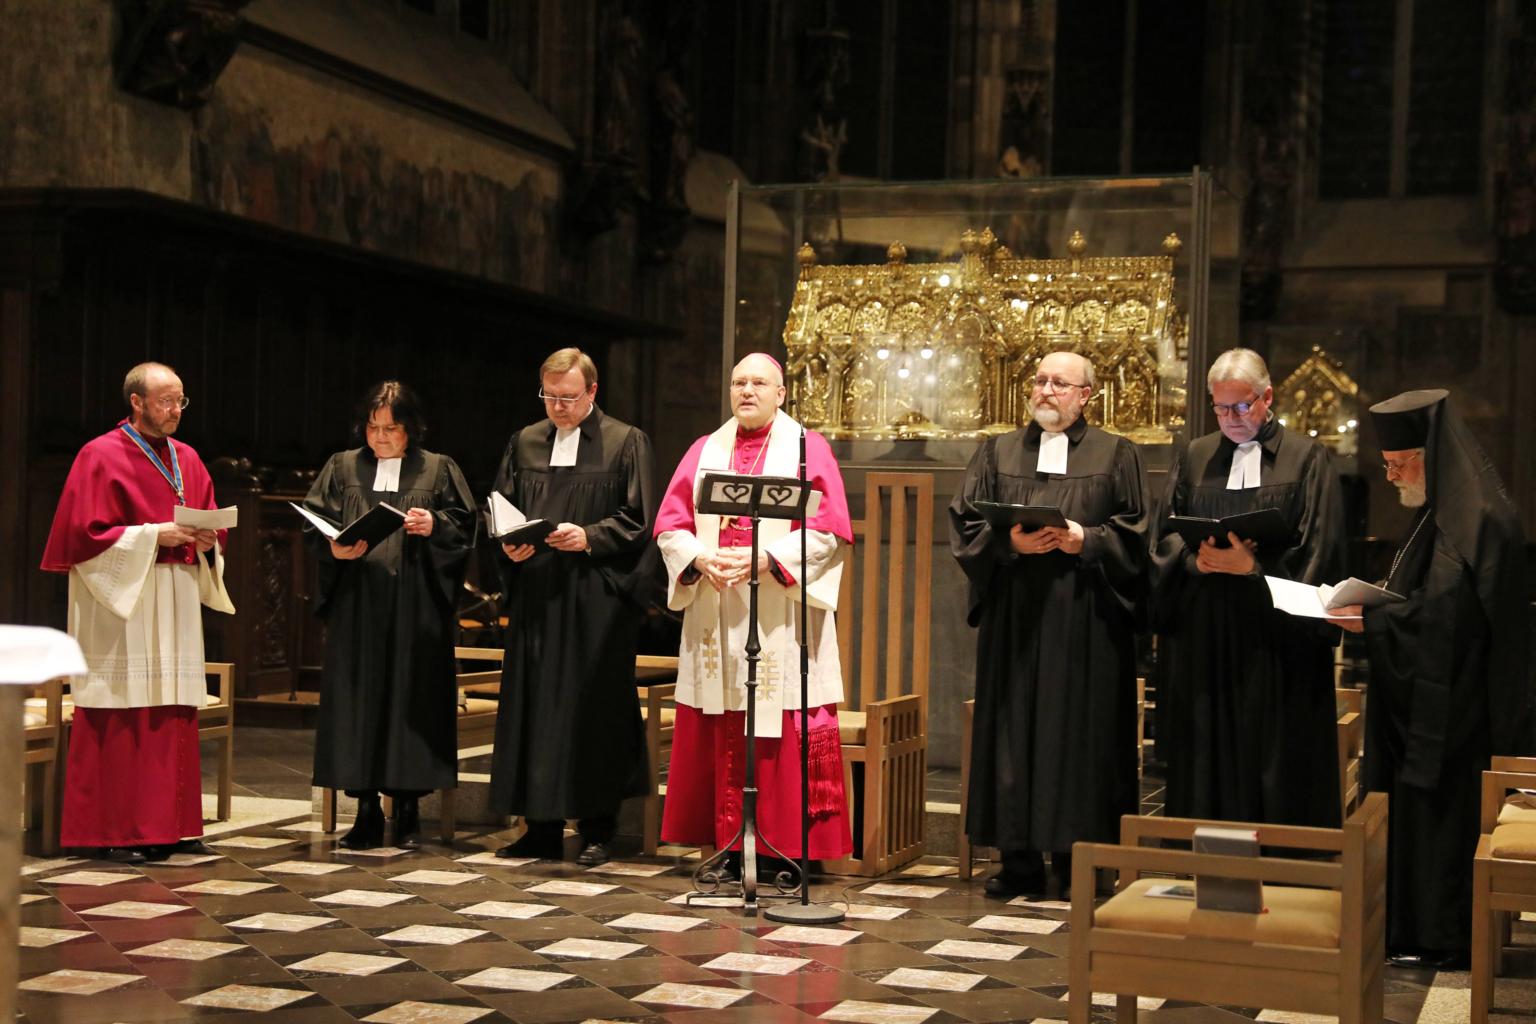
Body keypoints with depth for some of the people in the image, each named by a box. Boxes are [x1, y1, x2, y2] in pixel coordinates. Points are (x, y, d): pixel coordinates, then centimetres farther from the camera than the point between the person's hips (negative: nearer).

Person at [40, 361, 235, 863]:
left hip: (176, 604, 6)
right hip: (120, 605, -6)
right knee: (121, 718, -8)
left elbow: (212, 525, 19)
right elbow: (86, 534, -10)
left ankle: (166, 824, 11)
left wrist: (207, 541, -3)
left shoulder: (187, 459, 15)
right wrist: (153, 534, -16)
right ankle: (115, 830, -2)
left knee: (174, 715, 5)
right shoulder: (101, 456, -4)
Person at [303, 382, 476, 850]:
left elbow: (463, 527, 6)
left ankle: (407, 809, 9)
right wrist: (335, 547, -12)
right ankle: (366, 810, 6)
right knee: (358, 700, 0)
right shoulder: (343, 468, 11)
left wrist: (434, 526, -13)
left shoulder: (439, 470, 8)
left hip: (416, 607, -1)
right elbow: (315, 525, 7)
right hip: (356, 605, 1)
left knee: (413, 697, 0)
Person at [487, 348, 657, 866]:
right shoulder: (525, 443, 13)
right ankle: (542, 828, 12)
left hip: (597, 600, -4)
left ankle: (597, 829, 7)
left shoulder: (627, 443, 1)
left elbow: (637, 519, -3)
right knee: (534, 705, 4)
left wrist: (588, 537, -16)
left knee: (595, 708, -2)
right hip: (535, 596, 4)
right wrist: (510, 545, -5)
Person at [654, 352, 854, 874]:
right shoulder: (705, 451, 15)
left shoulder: (807, 449, 4)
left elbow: (829, 528, -6)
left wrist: (765, 559, -17)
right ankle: (730, 847, 8)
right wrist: (700, 560, -10)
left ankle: (789, 847, 0)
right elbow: (670, 523, 10)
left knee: (783, 733, -5)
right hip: (715, 617, 4)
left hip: (780, 618, -3)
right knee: (719, 734, 2)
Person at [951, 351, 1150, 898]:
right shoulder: (997, 452, 14)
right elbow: (965, 523, 5)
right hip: (1013, 617, 2)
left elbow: (1134, 533, 3)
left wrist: (1085, 540, -13)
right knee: (1014, 734, 0)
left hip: (1086, 622, -2)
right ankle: (1020, 862, 5)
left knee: (1081, 736, -2)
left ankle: (1077, 863, 5)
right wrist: (1010, 543, -11)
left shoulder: (1116, 456, 9)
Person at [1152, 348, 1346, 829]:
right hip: (1202, 636, 3)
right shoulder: (1194, 457, 12)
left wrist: (1253, 566, -17)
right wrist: (1195, 559, -13)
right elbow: (1166, 537, 8)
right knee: (1206, 762, 5)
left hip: (1275, 635, -3)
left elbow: (1315, 553, -5)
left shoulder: (1306, 457, 2)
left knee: (1275, 764, 0)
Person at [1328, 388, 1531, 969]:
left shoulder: (1481, 521, -18)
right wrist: (1367, 607, 4)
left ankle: (1438, 937, 9)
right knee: (1405, 808, 12)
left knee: (1437, 809, -2)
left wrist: (1371, 621, -21)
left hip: (1451, 702, -10)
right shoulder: (1435, 516, 13)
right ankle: (1405, 928, 20)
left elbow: (1449, 616, -23)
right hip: (1414, 701, 10)